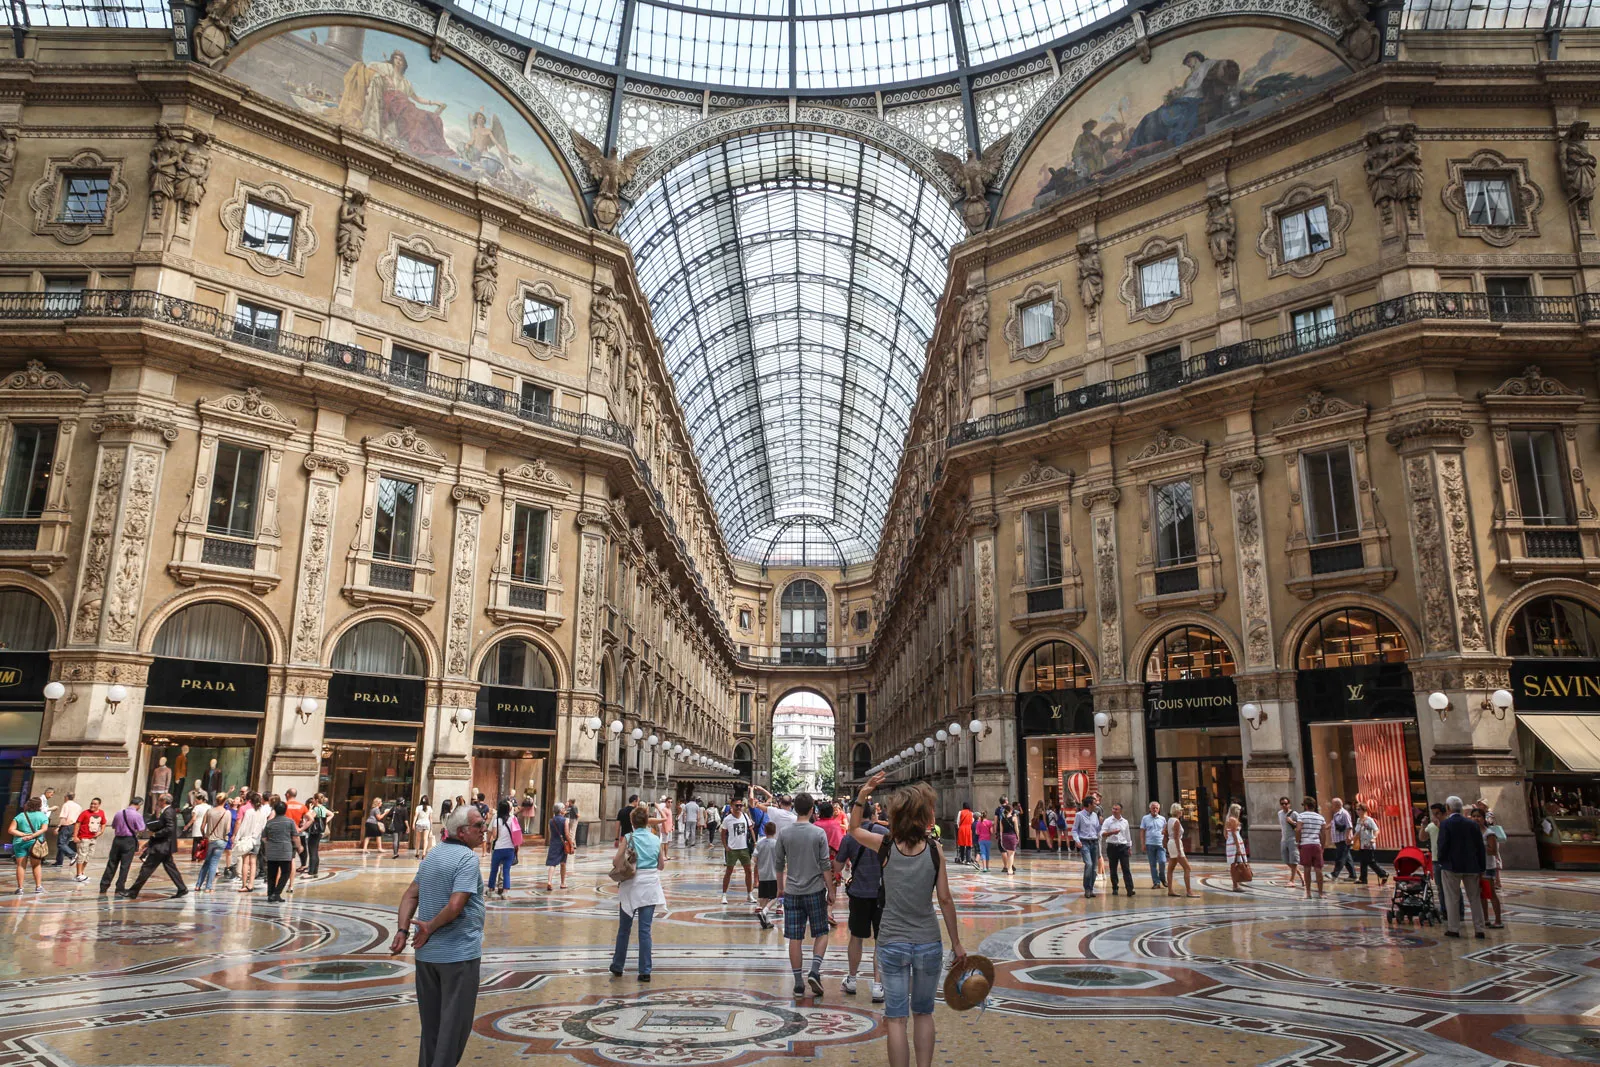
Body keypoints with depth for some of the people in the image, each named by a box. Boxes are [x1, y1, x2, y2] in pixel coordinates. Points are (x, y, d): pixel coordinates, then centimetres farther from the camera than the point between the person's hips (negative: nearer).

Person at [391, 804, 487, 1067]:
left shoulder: (432, 855, 10)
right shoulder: (467, 858, -17)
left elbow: (410, 895, 7)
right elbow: (455, 906, -26)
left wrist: (403, 930, -2)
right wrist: (430, 928, -12)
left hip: (426, 953, 8)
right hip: (459, 953, -8)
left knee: (431, 1019, 19)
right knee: (455, 1021, 4)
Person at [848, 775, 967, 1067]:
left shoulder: (884, 845, -8)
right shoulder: (934, 851, -10)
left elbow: (854, 829, 11)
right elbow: (945, 900, -5)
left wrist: (862, 795, -1)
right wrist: (957, 944, 5)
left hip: (892, 944, 0)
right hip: (928, 944, 0)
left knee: (896, 1018, 6)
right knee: (924, 1014, 18)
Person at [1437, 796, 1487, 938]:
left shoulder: (1445, 824, -11)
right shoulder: (1472, 824, 3)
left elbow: (1442, 845, -15)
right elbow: (1481, 847, 6)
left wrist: (1441, 861, 2)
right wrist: (1481, 868, 12)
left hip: (1452, 866, -4)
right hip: (1471, 866, 5)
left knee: (1452, 899, 3)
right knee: (1475, 898, 12)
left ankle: (1453, 929, 5)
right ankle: (1479, 929, 13)